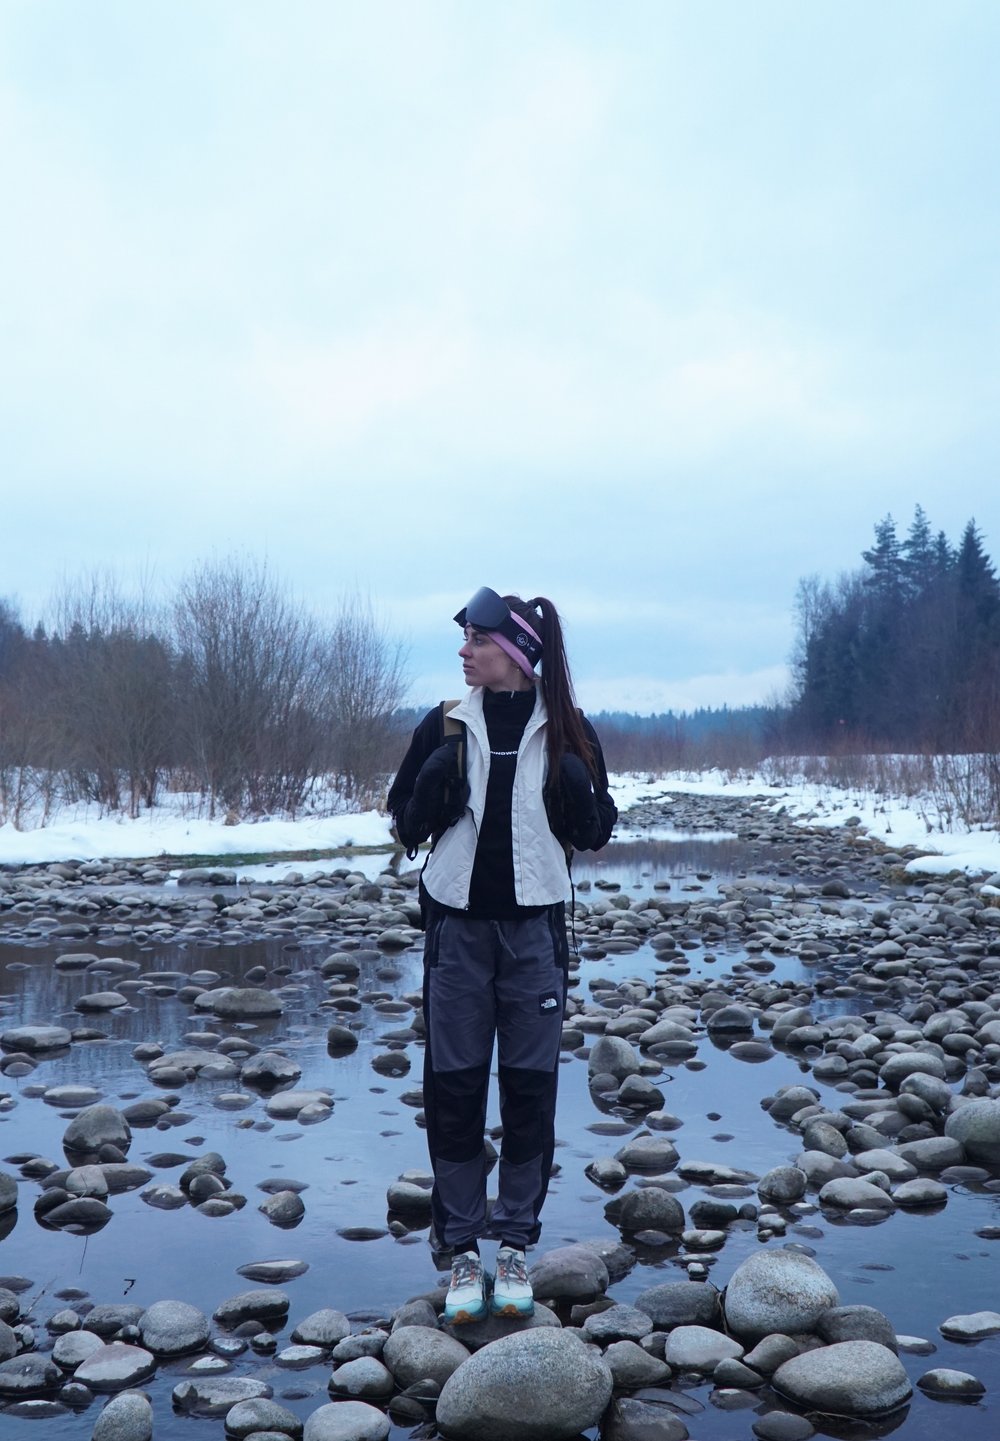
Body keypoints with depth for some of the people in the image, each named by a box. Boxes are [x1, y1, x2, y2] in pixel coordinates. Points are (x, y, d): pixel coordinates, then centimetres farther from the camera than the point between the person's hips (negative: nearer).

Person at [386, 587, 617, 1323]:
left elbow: (596, 833, 3)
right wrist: (437, 779, -15)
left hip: (533, 927, 0)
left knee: (530, 1085, 5)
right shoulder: (445, 726, 2)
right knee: (454, 1085, 4)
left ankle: (516, 1243, 20)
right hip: (458, 924, 1)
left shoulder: (568, 733, 0)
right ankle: (462, 1248, 16)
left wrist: (573, 787, -16)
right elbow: (407, 826, 4)